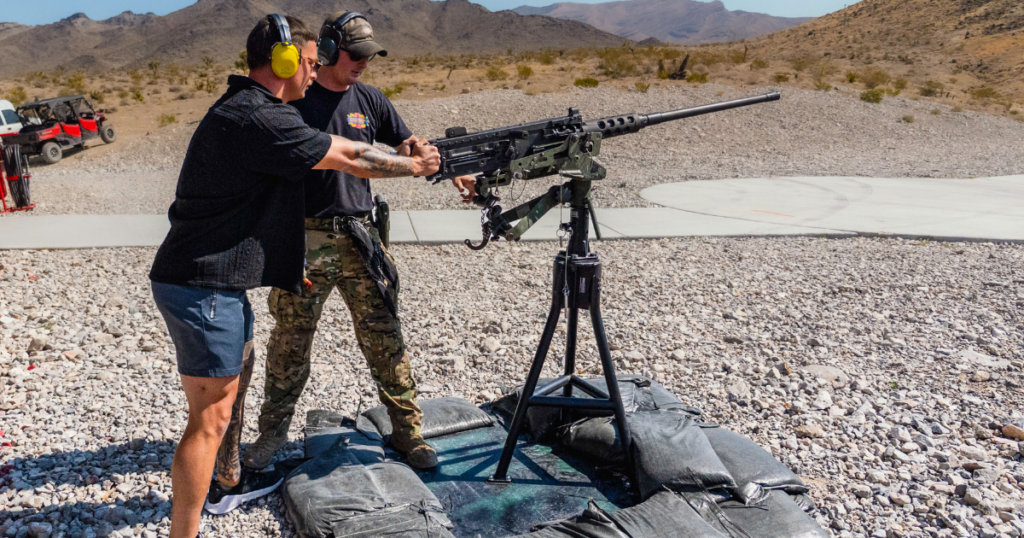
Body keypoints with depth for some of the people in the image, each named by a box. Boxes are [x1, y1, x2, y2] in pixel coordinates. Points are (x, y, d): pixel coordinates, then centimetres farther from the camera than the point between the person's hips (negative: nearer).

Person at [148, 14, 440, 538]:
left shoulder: (242, 108, 12)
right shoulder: (258, 119, -20)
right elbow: (352, 159, -14)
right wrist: (417, 165, 1)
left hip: (217, 282, 11)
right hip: (202, 288, -11)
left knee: (239, 373, 25)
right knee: (211, 416, -4)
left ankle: (228, 481, 44)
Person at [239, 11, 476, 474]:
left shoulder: (369, 100, 9)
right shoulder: (293, 102, -1)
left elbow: (411, 148, 11)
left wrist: (457, 175, -6)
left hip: (360, 237, 3)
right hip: (306, 239, -2)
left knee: (384, 337, 3)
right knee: (290, 340, 7)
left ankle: (406, 429, 15)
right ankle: (273, 431, 25)